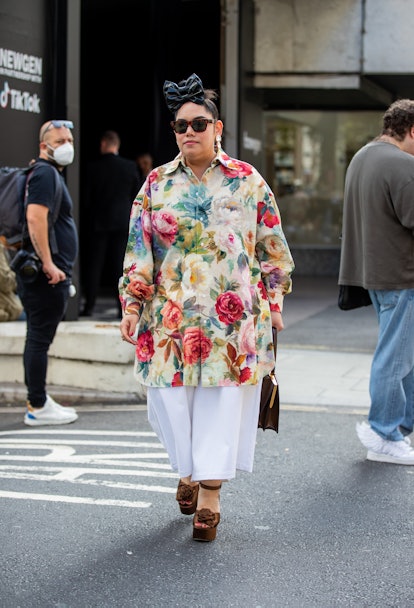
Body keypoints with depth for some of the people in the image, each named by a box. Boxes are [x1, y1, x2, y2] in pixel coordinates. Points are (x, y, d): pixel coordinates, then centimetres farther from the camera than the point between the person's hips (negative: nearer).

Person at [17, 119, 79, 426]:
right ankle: (38, 407, -2)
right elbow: (35, 217, -24)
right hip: (48, 274, -11)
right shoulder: (45, 173, -11)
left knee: (38, 338, 14)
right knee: (39, 339, -6)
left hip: (49, 273, 11)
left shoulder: (50, 173, 21)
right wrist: (48, 264, -25)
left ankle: (38, 400, 22)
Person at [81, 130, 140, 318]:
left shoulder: (94, 167, -7)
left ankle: (89, 306, 5)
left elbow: (87, 197, -4)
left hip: (98, 221, -1)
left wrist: (88, 216, 10)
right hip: (122, 222, 1)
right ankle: (122, 306, 1)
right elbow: (136, 195, 5)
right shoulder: (130, 167, -1)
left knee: (94, 264, 5)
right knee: (119, 265, 5)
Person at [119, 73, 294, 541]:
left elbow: (272, 248, 9)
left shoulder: (248, 182, 4)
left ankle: (209, 495, 7)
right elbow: (139, 249, 6)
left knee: (222, 399, -2)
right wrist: (131, 303, -1)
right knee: (172, 396, 3)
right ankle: (189, 472, 29)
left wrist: (274, 301, 7)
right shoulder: (156, 184, 7)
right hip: (171, 317, 1)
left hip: (233, 318, -1)